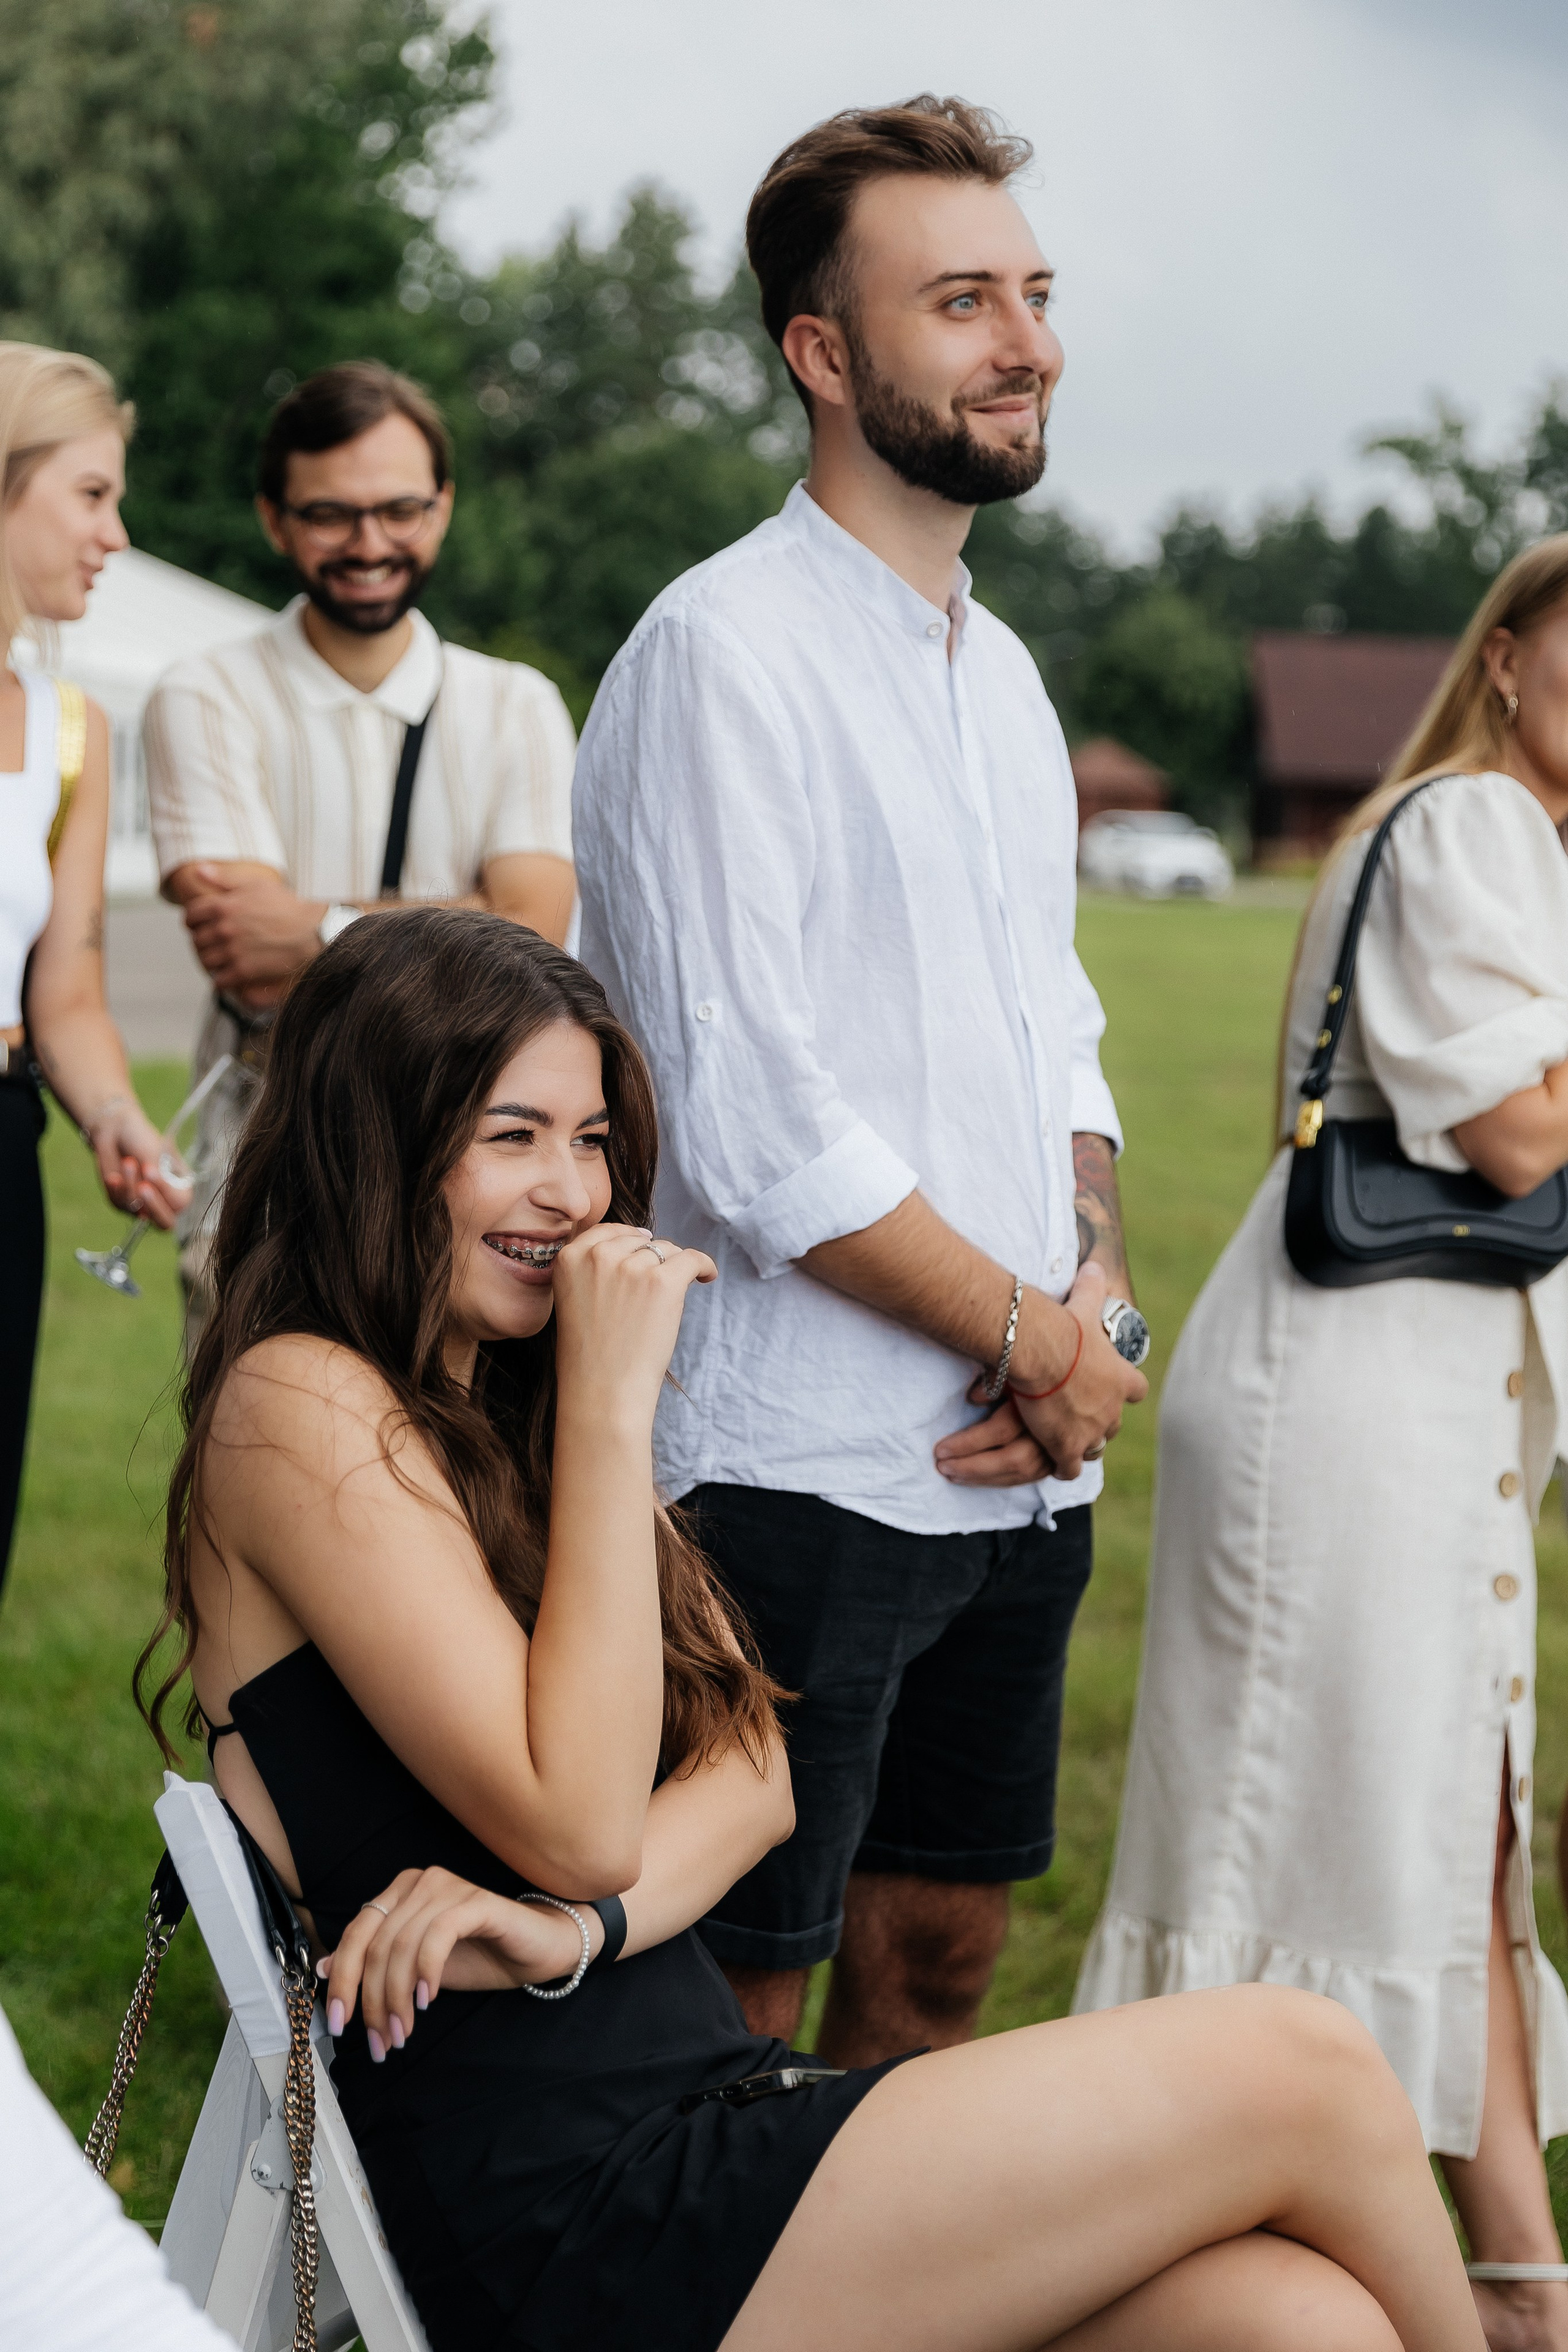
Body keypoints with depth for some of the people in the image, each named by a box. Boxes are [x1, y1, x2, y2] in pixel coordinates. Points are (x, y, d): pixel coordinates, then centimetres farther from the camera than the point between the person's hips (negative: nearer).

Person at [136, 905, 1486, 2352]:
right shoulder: (297, 1408, -8)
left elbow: (754, 1767, 9)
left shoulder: (503, 1409, 19)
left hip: (708, 2102, 7)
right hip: (570, 2214, -7)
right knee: (1299, 2069, -14)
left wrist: (576, 1925, -12)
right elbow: (579, 1826, -15)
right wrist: (611, 1402, -13)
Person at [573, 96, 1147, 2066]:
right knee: (726, 2007, 2)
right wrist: (1033, 1339, -11)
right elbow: (750, 1124, -18)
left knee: (945, 1947, 16)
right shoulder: (722, 653, -12)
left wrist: (1100, 1294, -1)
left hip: (1021, 1465, 8)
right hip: (802, 1467, -8)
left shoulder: (1001, 675, 15)